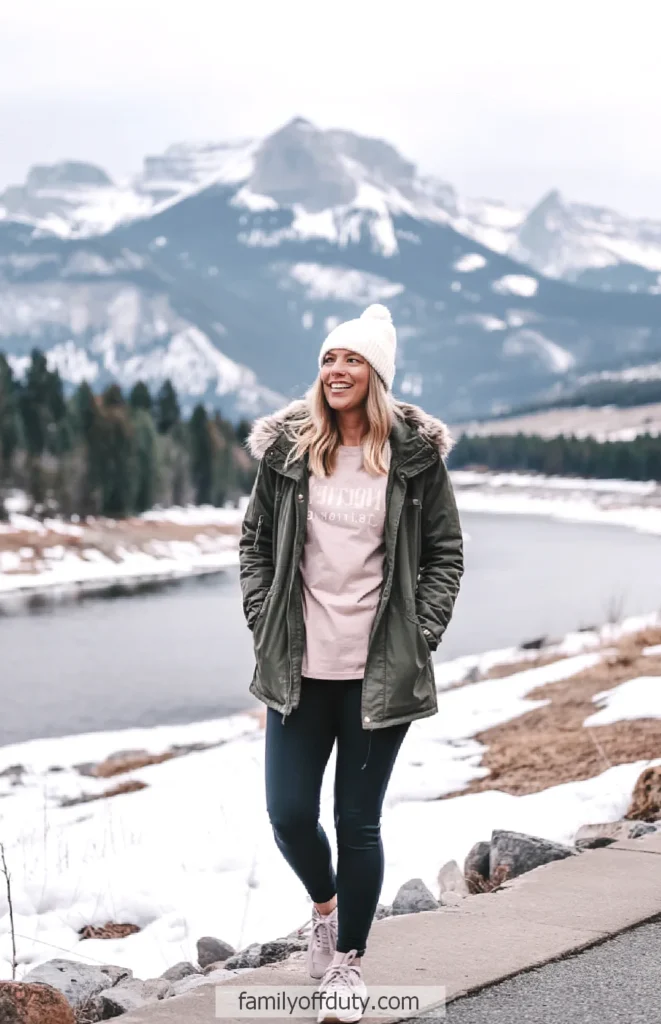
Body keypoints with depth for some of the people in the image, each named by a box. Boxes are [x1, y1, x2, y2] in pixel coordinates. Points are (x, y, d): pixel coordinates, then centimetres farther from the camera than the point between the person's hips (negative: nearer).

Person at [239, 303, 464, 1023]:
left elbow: (445, 553, 3)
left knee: (358, 823, 4)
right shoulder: (287, 450, 2)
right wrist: (265, 626, 0)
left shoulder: (415, 455, -2)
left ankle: (349, 962, 23)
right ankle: (323, 904, 37)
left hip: (380, 672, -2)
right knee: (289, 815, 4)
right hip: (299, 668, 2)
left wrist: (419, 640, -5)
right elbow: (255, 543, 9)